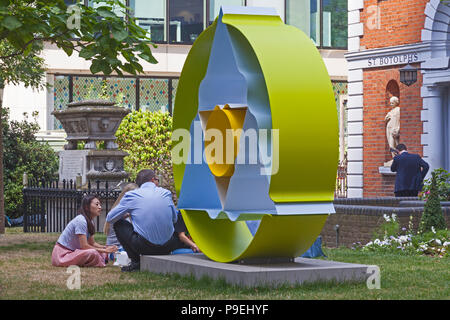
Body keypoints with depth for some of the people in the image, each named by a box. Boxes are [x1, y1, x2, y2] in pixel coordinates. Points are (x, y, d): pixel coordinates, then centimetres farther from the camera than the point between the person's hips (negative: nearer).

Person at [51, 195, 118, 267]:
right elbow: (84, 246, -24)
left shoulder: (90, 222, 8)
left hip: (73, 251, 10)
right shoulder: (80, 220, -21)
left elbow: (92, 243, 12)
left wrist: (107, 248, -6)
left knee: (103, 254, 3)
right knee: (92, 253, -31)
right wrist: (104, 250, -19)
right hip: (63, 254, -10)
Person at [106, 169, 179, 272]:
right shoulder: (166, 193, 8)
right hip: (168, 247, 4)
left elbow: (109, 218, 11)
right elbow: (174, 219, 22)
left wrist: (129, 213, 31)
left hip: (145, 247, -4)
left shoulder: (131, 195, 1)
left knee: (118, 223, 18)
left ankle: (136, 262, 11)